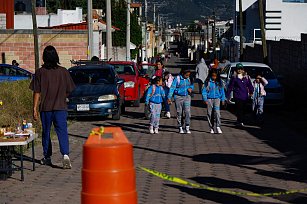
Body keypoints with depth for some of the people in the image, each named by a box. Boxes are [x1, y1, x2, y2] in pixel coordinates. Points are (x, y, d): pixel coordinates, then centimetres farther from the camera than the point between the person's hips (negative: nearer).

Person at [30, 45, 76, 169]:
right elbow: (68, 90, 6)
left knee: (46, 132, 14)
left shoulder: (40, 72, -5)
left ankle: (47, 157, 23)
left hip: (45, 108, 0)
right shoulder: (63, 71, -1)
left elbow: (37, 92, -5)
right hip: (60, 107, 0)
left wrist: (35, 108, -1)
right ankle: (65, 155, -23)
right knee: (62, 132, -4)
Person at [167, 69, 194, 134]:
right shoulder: (177, 79, -11)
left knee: (188, 112, -9)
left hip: (187, 97, 3)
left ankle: (187, 127, -4)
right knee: (179, 113, 4)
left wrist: (190, 88, -2)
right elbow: (172, 88, -13)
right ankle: (180, 128, 13)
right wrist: (169, 97, -19)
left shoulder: (188, 79, 3)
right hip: (178, 97, -3)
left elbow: (192, 85, 21)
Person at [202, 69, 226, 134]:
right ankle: (211, 128, 11)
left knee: (217, 112, -16)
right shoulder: (207, 81, -2)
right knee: (210, 113, 2)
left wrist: (223, 99, 10)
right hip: (209, 99, 0)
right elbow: (204, 91, 1)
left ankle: (218, 127, -16)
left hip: (217, 99, 0)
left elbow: (222, 91, 12)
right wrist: (205, 99, -6)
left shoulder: (219, 82, 4)